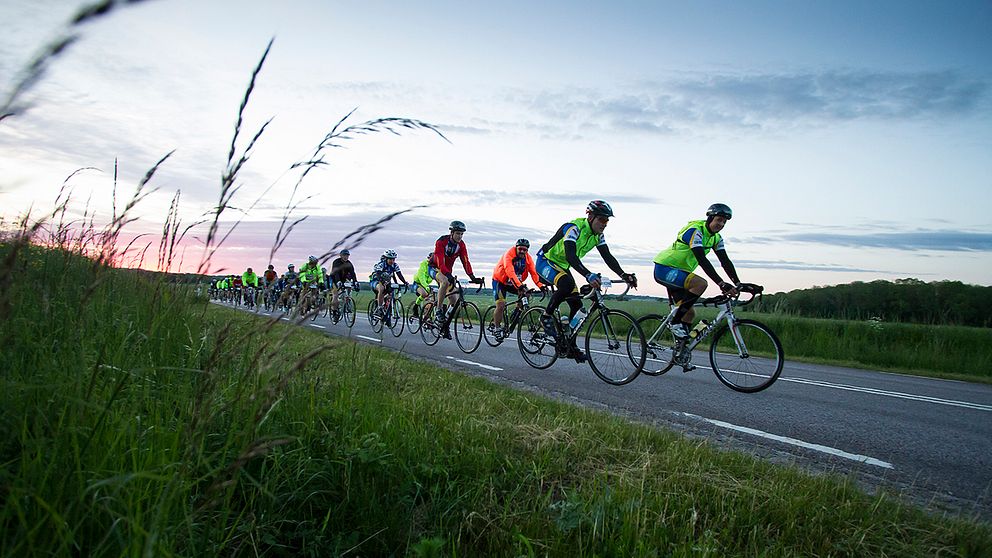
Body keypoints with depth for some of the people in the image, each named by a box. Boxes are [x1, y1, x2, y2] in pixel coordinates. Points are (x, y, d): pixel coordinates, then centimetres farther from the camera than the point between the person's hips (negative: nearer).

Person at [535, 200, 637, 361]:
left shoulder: (598, 235, -4)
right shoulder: (573, 228, -29)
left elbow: (608, 257, -7)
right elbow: (570, 256, -42)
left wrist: (623, 275, -23)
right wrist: (588, 275, -56)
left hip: (562, 266, 8)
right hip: (545, 262, -8)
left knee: (577, 304, -2)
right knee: (567, 283, -37)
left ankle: (571, 347, 6)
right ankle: (547, 316, -17)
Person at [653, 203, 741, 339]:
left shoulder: (716, 238, 6)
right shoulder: (695, 230, -22)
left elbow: (725, 261, 1)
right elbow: (702, 260, -32)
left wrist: (738, 284, -12)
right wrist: (722, 284, -38)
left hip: (679, 273, 9)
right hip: (664, 269, -9)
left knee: (689, 313, 5)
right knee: (701, 283, -29)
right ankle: (675, 323, -20)